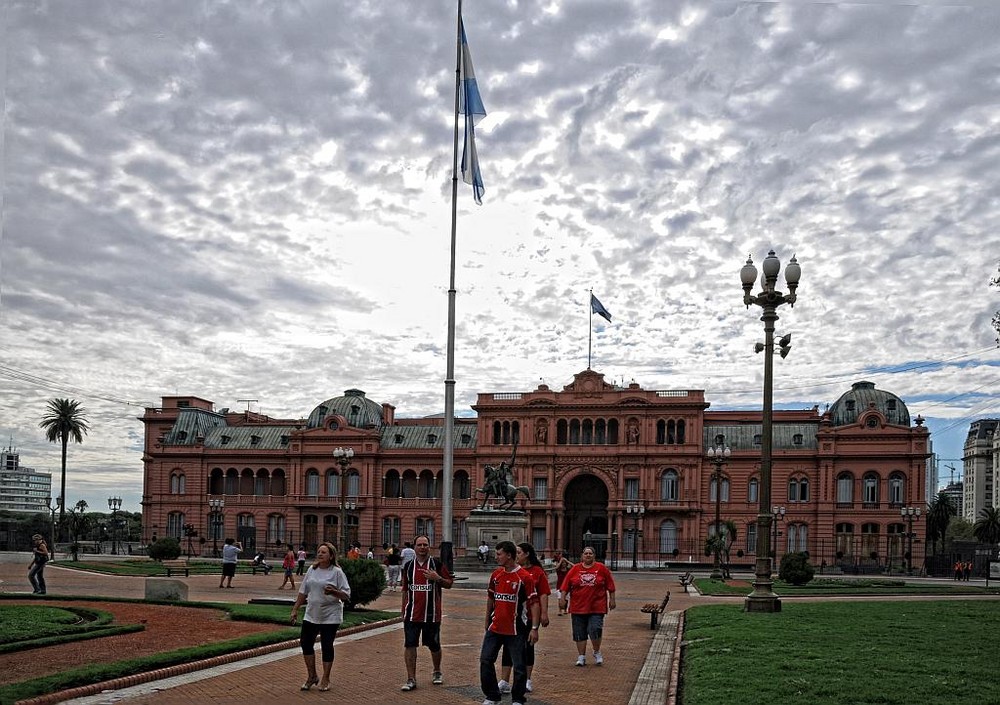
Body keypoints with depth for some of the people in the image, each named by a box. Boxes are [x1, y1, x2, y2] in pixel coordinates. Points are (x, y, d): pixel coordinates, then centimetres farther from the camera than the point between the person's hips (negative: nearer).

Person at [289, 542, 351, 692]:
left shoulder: (337, 572, -8)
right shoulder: (312, 570, 7)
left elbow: (346, 595, -10)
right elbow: (303, 592, 14)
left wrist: (334, 592, -28)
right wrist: (295, 609, 11)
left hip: (330, 617, -5)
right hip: (311, 615, 5)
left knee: (327, 647, 2)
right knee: (305, 643, 4)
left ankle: (325, 680, 16)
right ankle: (312, 676, 21)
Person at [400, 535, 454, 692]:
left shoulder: (437, 565, -1)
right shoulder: (408, 566, 8)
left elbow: (449, 584, -1)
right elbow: (405, 590, 15)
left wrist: (437, 578, -19)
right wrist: (403, 610, 13)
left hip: (431, 614, -2)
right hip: (412, 614, 2)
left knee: (434, 645, 11)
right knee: (409, 645, -5)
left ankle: (437, 672, 34)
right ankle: (411, 679, 0)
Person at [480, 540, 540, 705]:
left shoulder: (525, 577, -11)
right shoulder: (496, 574, 6)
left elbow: (534, 603, -11)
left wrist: (534, 628, -16)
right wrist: (487, 621, 19)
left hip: (516, 630, -5)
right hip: (495, 627, 6)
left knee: (519, 666, 2)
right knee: (485, 660, 5)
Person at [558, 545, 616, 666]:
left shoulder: (601, 568, 2)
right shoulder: (575, 569, 4)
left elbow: (610, 586, 7)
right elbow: (566, 585, 4)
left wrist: (612, 599, 5)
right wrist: (563, 598, -2)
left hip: (597, 607, -2)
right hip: (578, 607, 2)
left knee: (595, 629, -12)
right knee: (579, 633, 5)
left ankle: (597, 652, 13)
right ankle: (581, 656, 16)